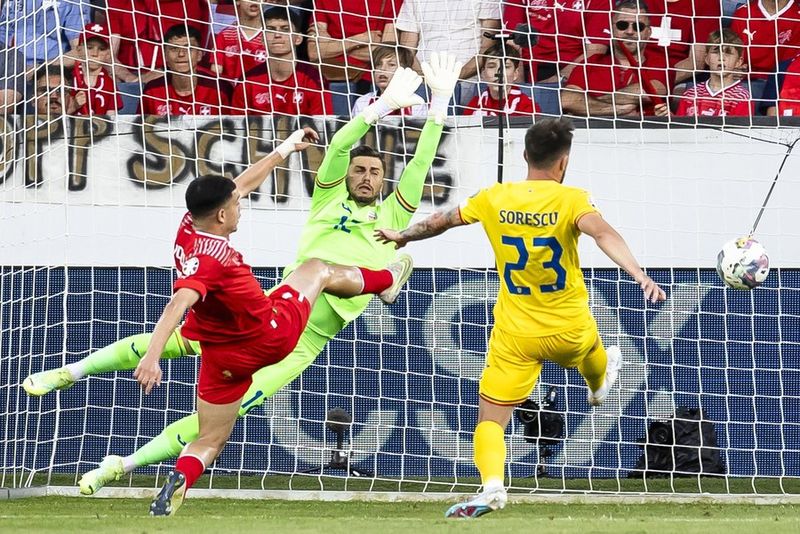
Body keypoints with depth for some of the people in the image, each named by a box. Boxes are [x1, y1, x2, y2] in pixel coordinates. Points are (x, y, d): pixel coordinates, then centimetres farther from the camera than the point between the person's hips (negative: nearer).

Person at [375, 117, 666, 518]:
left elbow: (441, 221, 11)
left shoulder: (493, 199, -5)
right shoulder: (570, 200, -14)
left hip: (515, 334, 0)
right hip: (570, 330, 0)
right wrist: (639, 274, -44)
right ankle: (599, 383, 70)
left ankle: (491, 484, -24)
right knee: (590, 350, 37)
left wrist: (402, 236, 29)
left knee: (490, 418, 1)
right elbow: (604, 235, -33)